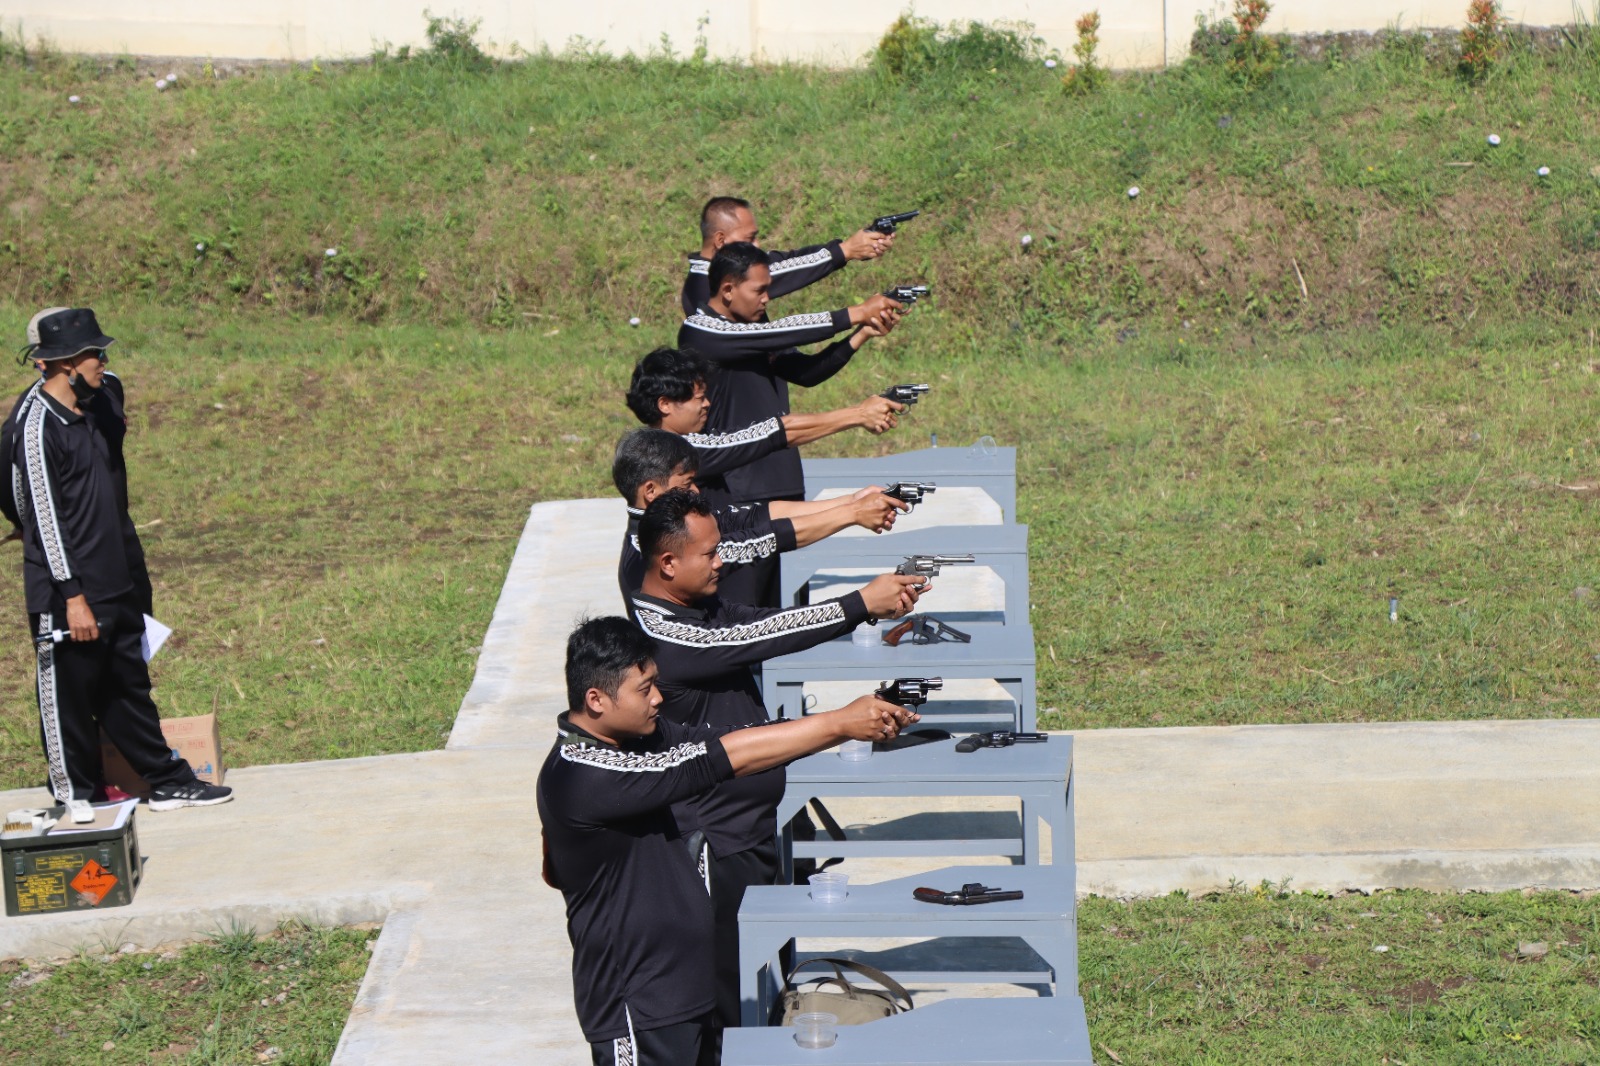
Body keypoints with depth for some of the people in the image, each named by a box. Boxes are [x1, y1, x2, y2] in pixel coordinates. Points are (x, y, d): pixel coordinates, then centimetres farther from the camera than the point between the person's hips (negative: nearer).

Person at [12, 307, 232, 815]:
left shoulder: (88, 412, 12)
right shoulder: (38, 427, -16)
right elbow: (43, 516, -19)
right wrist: (72, 597, -20)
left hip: (115, 588, 9)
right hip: (69, 598, -9)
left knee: (129, 689, 15)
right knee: (70, 700, 2)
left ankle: (168, 782, 21)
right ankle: (77, 804, 11)